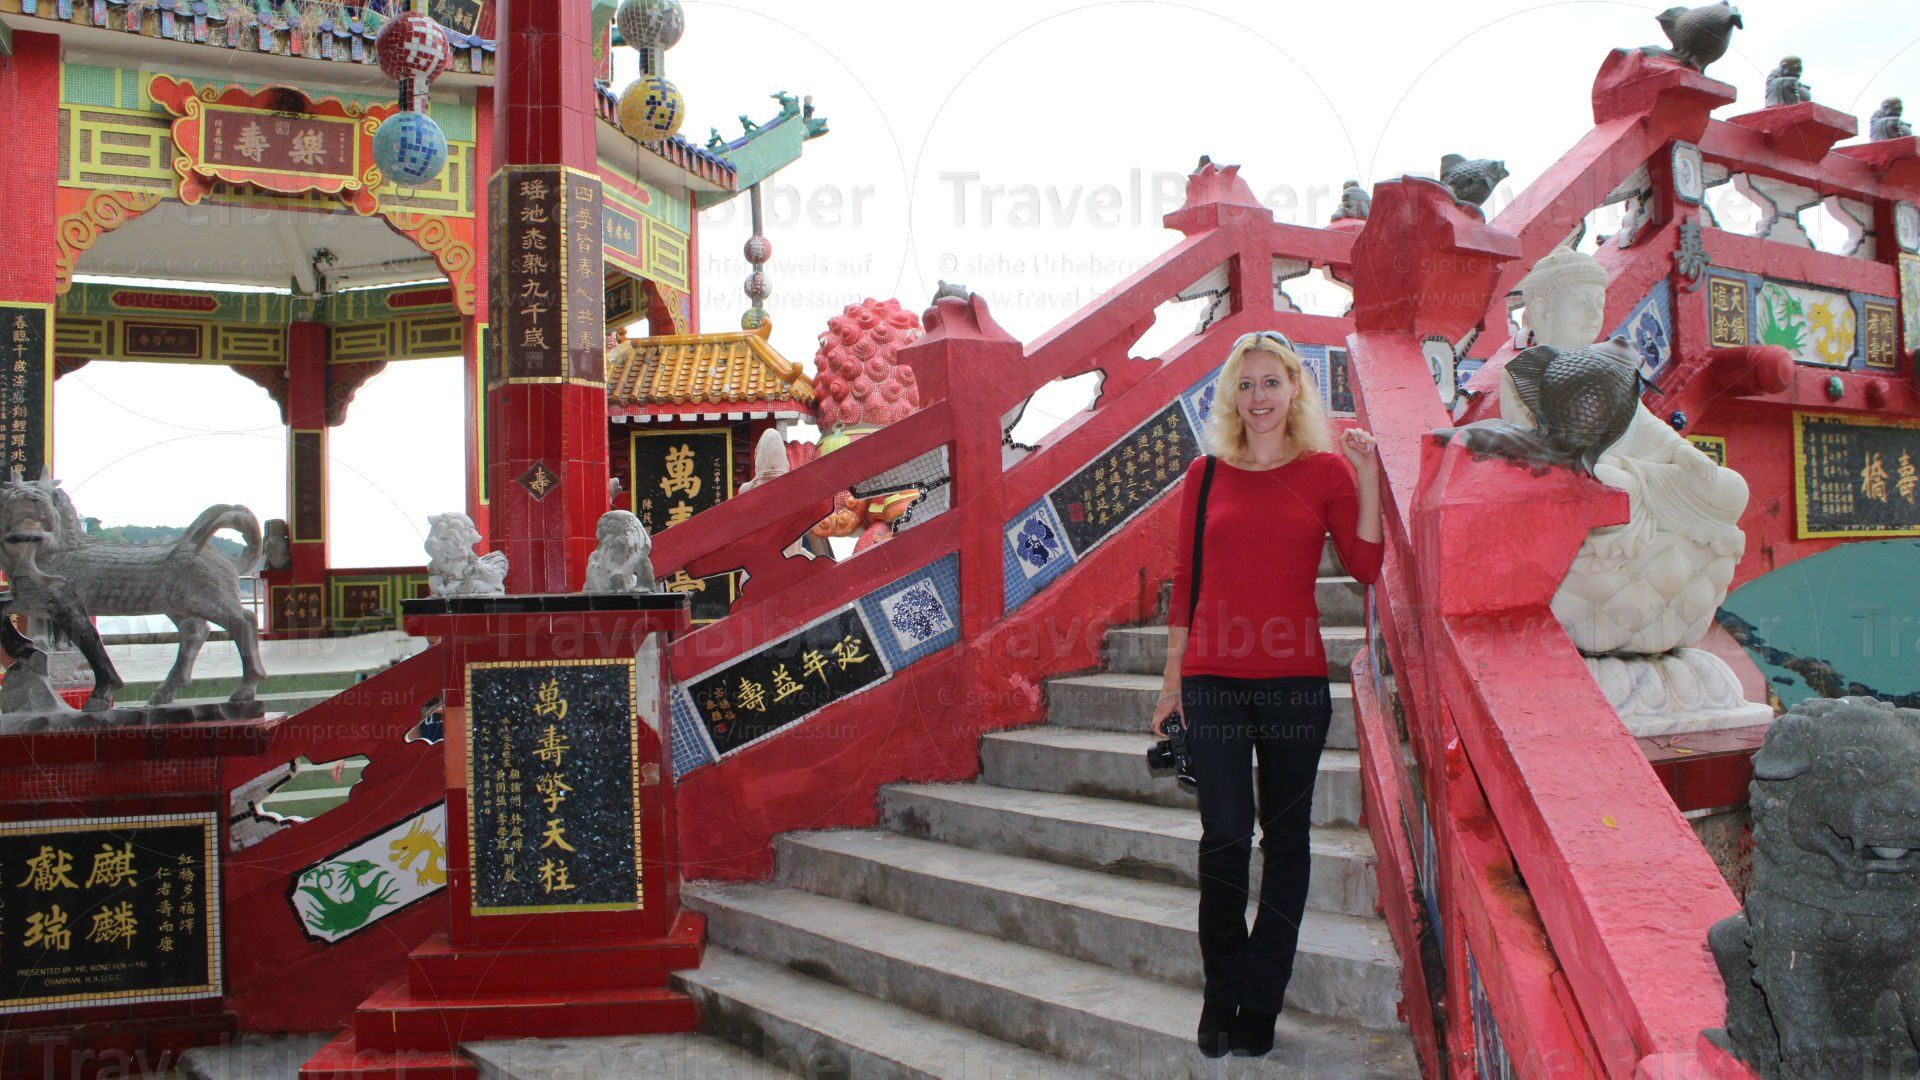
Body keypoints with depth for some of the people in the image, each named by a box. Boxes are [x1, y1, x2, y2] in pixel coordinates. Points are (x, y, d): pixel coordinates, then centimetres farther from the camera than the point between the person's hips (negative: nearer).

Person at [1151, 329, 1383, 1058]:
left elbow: (1365, 567, -4)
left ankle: (1258, 1002, 20)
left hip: (1296, 679, 0)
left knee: (1285, 840, 7)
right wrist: (1173, 679, 9)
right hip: (1215, 677, 0)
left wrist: (1368, 476, -10)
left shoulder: (1326, 470, 3)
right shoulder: (1206, 476, 6)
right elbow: (1186, 582, 9)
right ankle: (1221, 992, 18)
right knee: (1225, 839, -2)